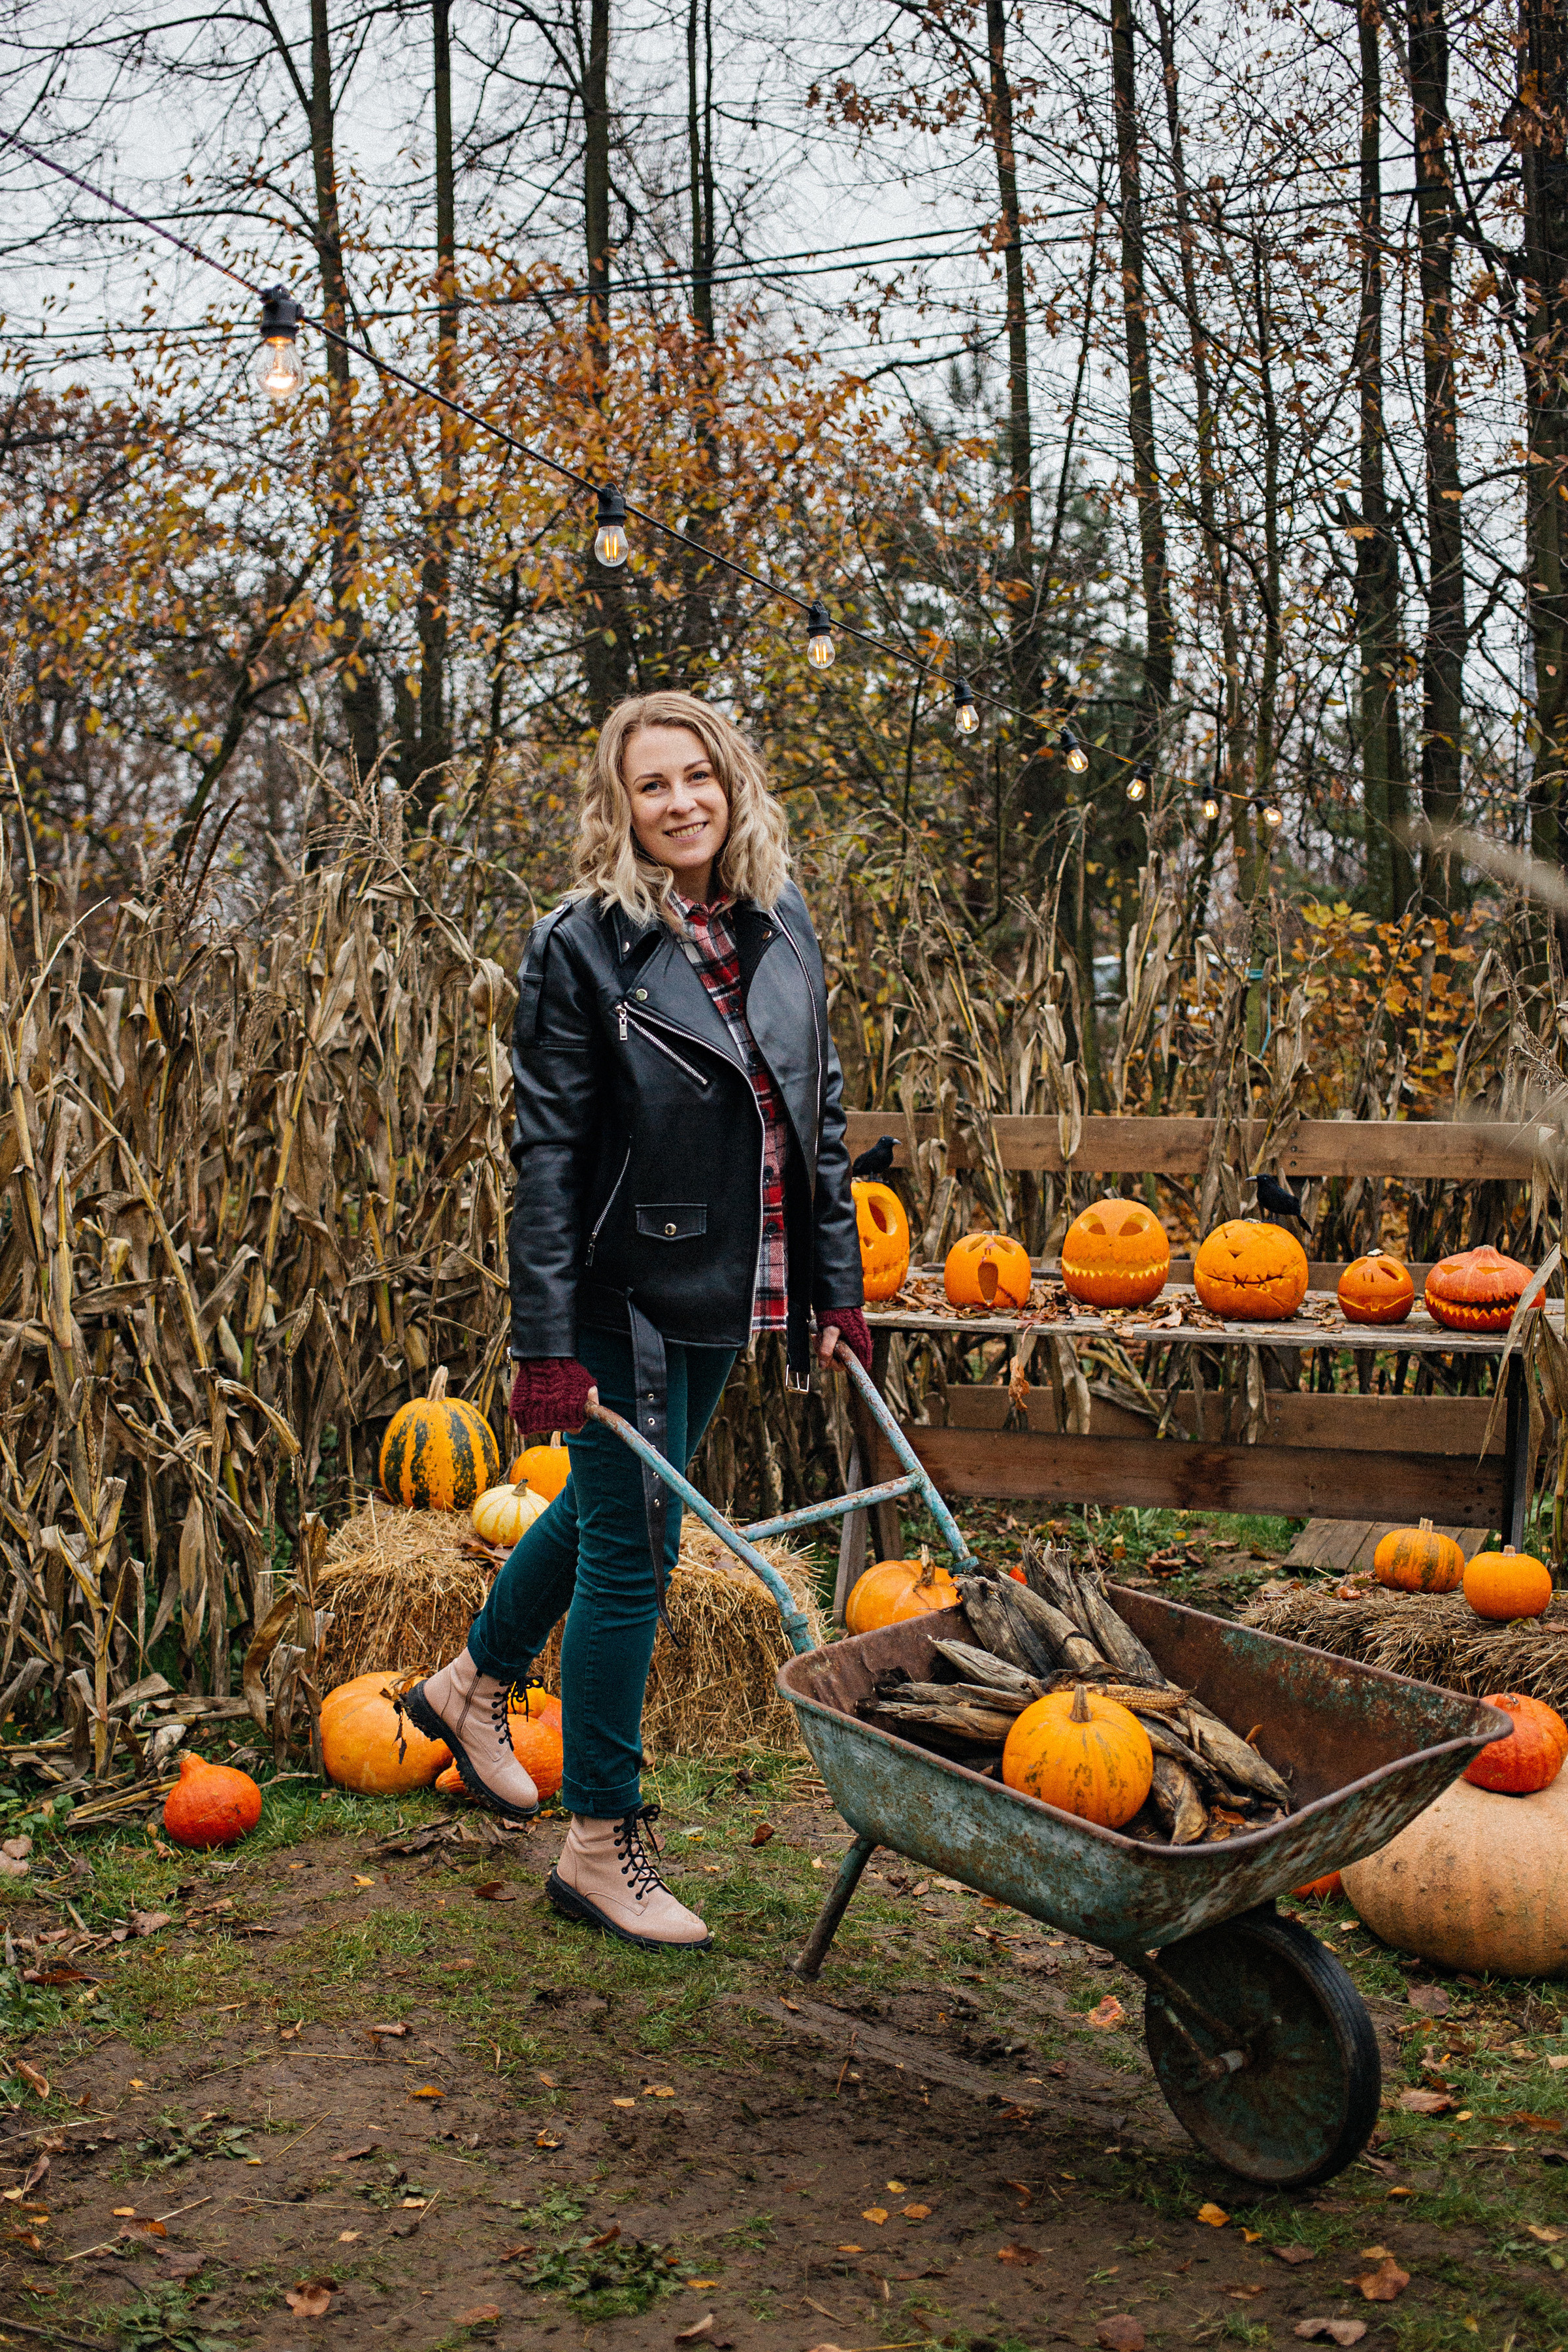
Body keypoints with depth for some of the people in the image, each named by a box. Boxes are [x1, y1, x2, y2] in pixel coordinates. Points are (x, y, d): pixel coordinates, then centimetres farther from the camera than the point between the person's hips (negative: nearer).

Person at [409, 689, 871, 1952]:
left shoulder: (783, 926, 6)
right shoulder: (584, 944, -12)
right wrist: (548, 1341, -18)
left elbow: (820, 1112, 12)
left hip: (726, 1285, 7)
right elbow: (548, 1152, -14)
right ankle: (601, 1844, 13)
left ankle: (475, 1683, 45)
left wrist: (837, 1279, 9)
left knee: (611, 1505, 22)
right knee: (631, 1546, -1)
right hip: (628, 1292, -7)